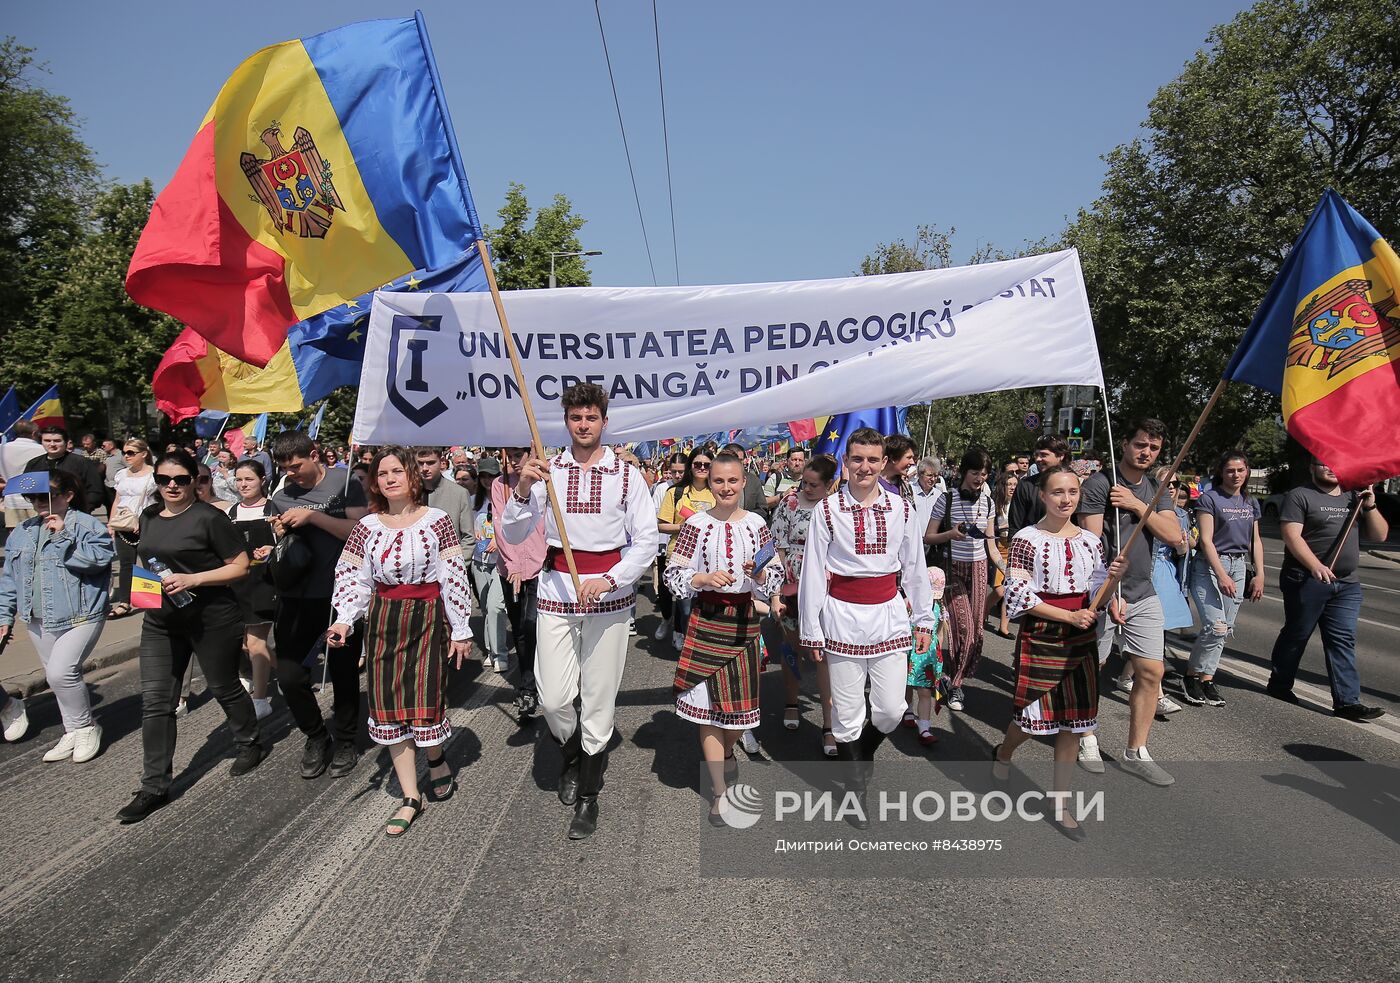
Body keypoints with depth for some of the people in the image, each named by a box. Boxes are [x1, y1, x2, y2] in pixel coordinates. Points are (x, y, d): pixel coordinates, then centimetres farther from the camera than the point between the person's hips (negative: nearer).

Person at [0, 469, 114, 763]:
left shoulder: (87, 525, -8)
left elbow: (102, 556, -25)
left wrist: (65, 536, -25)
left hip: (79, 617, -7)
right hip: (39, 622, 7)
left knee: (61, 672, -17)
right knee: (58, 677, 12)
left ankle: (85, 727, 4)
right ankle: (73, 734, 25)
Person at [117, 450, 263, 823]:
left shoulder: (209, 517, -12)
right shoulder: (149, 517, 8)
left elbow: (240, 566, -13)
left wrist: (192, 579, -22)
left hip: (211, 619, -6)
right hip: (160, 621, 6)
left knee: (224, 688, 11)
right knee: (155, 701, 3)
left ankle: (250, 743, 37)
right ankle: (155, 787, 11)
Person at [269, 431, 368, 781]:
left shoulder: (344, 484, -3)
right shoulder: (281, 497, 9)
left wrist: (312, 516, -20)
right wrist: (280, 535, -5)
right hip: (298, 597, 4)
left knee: (344, 674, 7)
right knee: (289, 675, -2)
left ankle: (344, 740, 27)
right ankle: (316, 737, 22)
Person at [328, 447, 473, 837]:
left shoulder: (438, 521, -4)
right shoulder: (367, 526, 6)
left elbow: (455, 577, -4)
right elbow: (352, 577, 7)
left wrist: (461, 629, -3)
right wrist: (343, 620, -9)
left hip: (427, 618, -3)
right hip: (383, 619, 4)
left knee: (424, 702, -8)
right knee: (390, 707, 3)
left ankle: (437, 758, 28)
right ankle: (410, 797, 15)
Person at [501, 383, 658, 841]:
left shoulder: (626, 475, 0)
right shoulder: (546, 471, 3)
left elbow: (646, 540, -1)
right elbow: (513, 535, -2)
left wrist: (610, 580, -16)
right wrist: (522, 489, -19)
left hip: (609, 594, -1)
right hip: (556, 592, 1)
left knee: (599, 700, 5)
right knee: (553, 697, 0)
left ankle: (588, 797, 22)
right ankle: (573, 753, 34)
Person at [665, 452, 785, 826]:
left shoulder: (756, 523, 1)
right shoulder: (697, 523, -4)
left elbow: (776, 578, 3)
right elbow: (673, 574, -4)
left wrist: (759, 574, -18)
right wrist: (705, 578, -20)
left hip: (744, 619, 2)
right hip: (706, 618, -2)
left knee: (740, 698, 12)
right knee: (708, 701, 1)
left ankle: (725, 752, 46)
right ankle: (720, 791, 13)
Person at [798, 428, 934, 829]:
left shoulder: (901, 509, 3)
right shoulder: (827, 510, -4)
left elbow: (915, 566, 11)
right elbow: (812, 572, -1)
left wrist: (924, 619, 11)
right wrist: (811, 630, -1)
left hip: (889, 615, 2)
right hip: (843, 616, -2)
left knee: (891, 709, 4)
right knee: (848, 712, 5)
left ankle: (864, 751, 37)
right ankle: (856, 789, 24)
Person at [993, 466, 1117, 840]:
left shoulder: (1091, 540, 5)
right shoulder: (1027, 539, -10)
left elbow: (1096, 590, 10)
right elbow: (1020, 596, -14)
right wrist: (1069, 616, -19)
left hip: (1081, 639, 5)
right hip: (1040, 637, -5)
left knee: (1073, 720, 9)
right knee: (1033, 715, 4)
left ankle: (1060, 805, 22)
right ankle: (1003, 754, 39)